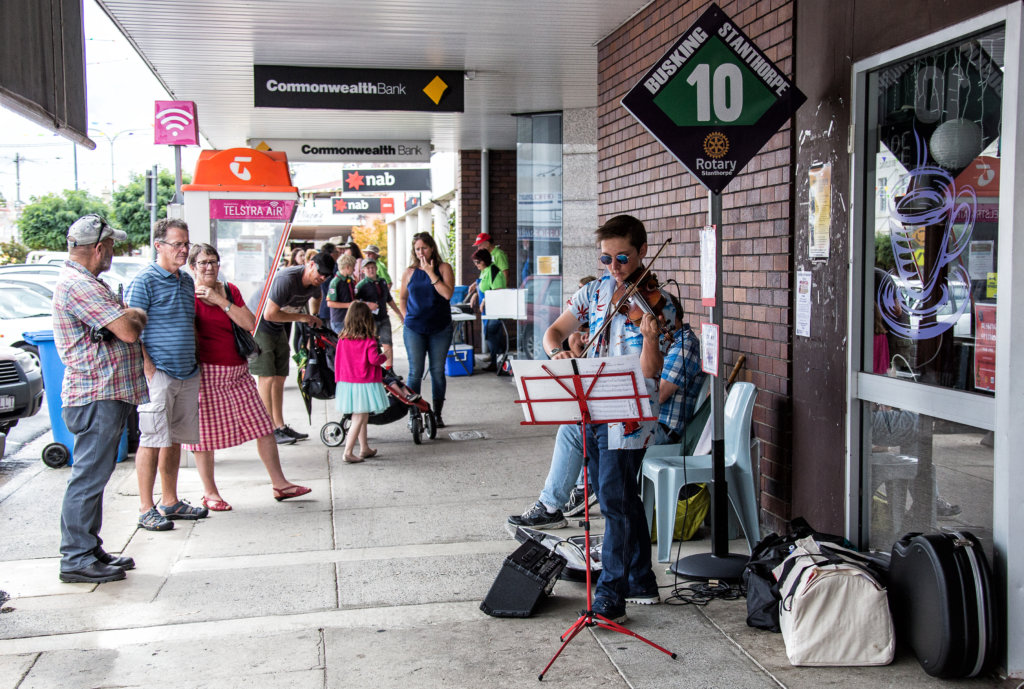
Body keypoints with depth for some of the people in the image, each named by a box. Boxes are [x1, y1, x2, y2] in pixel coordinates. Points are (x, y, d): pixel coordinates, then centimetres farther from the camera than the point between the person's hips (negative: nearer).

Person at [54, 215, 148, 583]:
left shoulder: (84, 283, 18)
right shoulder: (79, 286, -17)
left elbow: (120, 321, 24)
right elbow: (128, 330, -22)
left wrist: (127, 315, 5)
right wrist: (138, 315, -2)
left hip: (104, 395, 11)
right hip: (97, 398, -11)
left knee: (93, 476, 15)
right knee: (88, 477, -5)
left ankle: (90, 550, 23)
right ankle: (76, 559, 2)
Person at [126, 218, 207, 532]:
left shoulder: (186, 281, 15)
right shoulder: (145, 280, -8)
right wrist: (149, 370, -18)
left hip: (187, 375, 7)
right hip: (159, 376, -7)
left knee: (175, 439, 13)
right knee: (153, 441, -3)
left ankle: (170, 502, 24)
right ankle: (147, 509, 4)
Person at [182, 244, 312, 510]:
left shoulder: (230, 290, 12)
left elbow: (249, 322, -1)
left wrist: (220, 300, -9)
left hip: (238, 372, 6)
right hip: (207, 373, -6)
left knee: (263, 426, 6)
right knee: (205, 433, 1)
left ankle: (279, 484, 16)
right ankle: (210, 493, 16)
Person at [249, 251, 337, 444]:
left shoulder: (315, 283, -1)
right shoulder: (287, 279, -29)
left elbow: (315, 297, 26)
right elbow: (269, 314, -30)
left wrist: (315, 319, 12)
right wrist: (302, 317, -22)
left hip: (278, 328, 9)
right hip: (258, 325, -9)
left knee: (280, 377, 8)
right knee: (266, 377, -11)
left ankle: (280, 426, 14)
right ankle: (269, 430, -8)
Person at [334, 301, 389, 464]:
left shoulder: (342, 339, 1)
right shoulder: (369, 341, -14)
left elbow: (338, 360, 7)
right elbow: (374, 359, -19)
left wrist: (339, 379, 17)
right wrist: (383, 356, 2)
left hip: (347, 382, 6)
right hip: (365, 383, -6)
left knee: (362, 417, 19)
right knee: (359, 419, -2)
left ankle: (364, 449, 29)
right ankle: (348, 453, -7)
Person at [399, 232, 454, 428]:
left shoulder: (443, 268, 1)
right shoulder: (409, 272, 6)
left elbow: (447, 294, -14)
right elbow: (402, 298, 17)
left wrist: (431, 273, -15)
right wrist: (409, 318, 6)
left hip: (440, 329, 0)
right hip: (414, 330, 1)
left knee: (438, 371, 4)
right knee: (415, 371, -1)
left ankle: (437, 414, 14)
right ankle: (412, 414, 6)